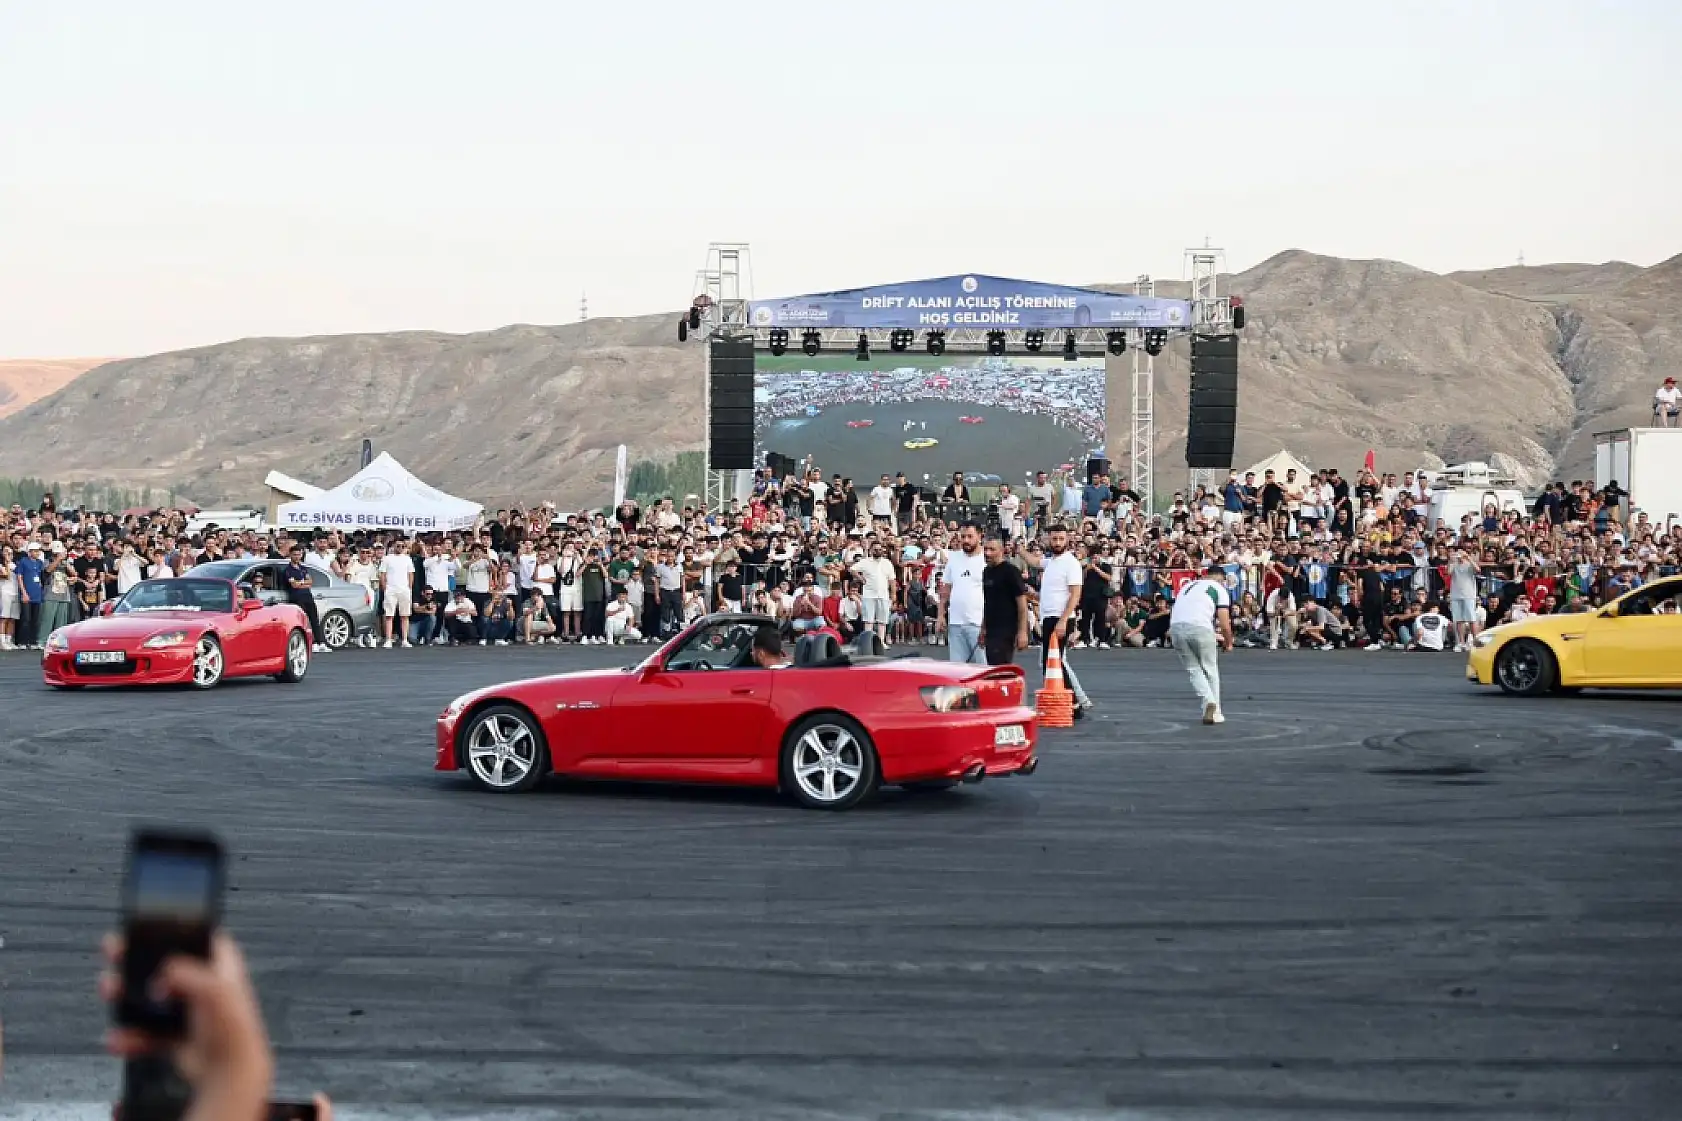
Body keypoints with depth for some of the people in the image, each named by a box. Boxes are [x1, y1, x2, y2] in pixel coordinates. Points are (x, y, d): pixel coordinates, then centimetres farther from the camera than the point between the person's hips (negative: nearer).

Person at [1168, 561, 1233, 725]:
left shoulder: (1188, 586, 29)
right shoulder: (1219, 589, 14)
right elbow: (1224, 623, 5)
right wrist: (1228, 643, 23)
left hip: (1176, 626, 4)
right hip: (1200, 627, -4)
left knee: (1193, 669, 14)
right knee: (1210, 670, 15)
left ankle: (1208, 701, -8)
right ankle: (1214, 712, 14)